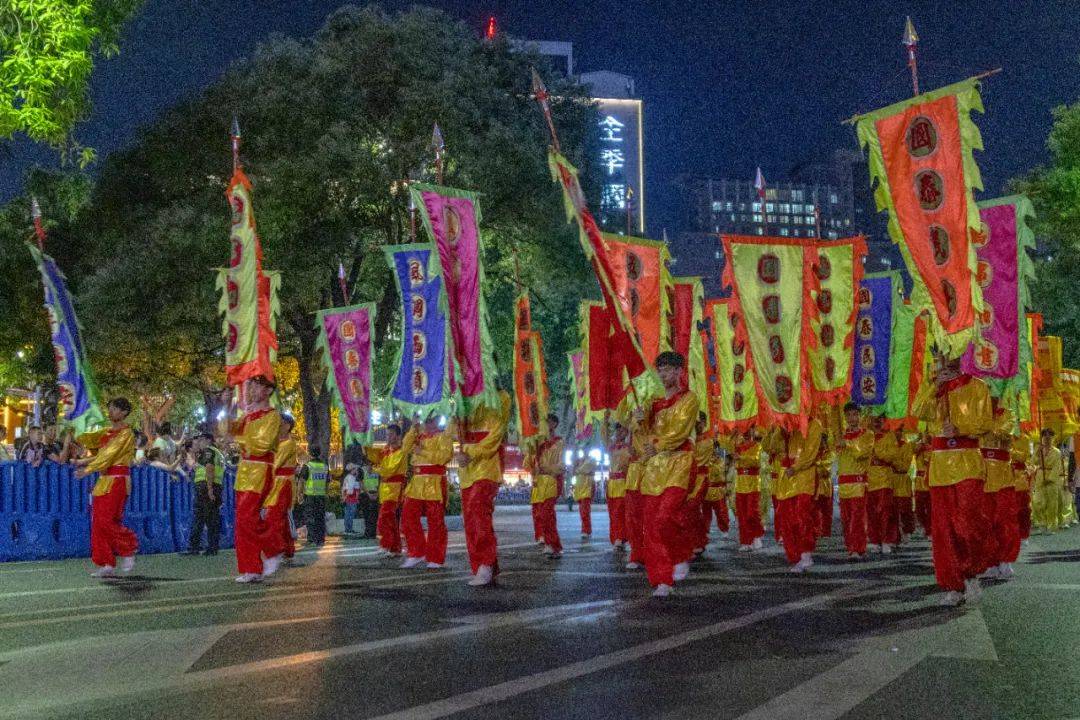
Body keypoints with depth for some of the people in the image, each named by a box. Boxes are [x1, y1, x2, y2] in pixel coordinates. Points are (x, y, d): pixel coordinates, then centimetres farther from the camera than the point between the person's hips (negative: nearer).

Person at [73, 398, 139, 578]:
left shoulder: (126, 433, -8)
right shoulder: (107, 432, 18)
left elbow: (109, 455, -16)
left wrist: (88, 469, -20)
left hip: (117, 481, -8)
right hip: (103, 481, 8)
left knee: (106, 521, -13)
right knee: (98, 523, 4)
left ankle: (129, 550, 7)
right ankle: (107, 565, 7)